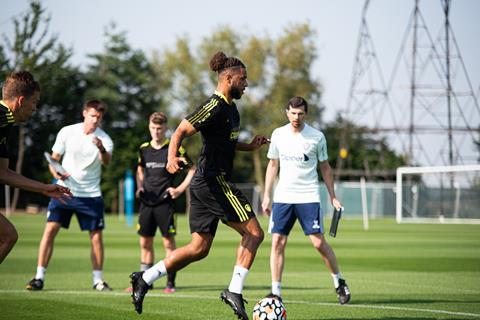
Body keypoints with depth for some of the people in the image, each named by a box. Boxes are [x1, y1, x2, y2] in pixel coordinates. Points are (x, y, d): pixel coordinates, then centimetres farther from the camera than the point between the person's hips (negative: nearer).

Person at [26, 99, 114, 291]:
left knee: (96, 236, 0)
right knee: (50, 230, -10)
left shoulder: (104, 139, -5)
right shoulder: (67, 132, -1)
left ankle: (98, 280, 12)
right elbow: (54, 159, 5)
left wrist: (102, 149, -46)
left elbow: (106, 162, -24)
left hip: (91, 194, 0)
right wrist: (57, 174, -16)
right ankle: (39, 277, -6)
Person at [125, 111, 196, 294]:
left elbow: (193, 169, 0)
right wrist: (140, 187, 8)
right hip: (146, 202, 5)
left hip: (165, 202, -5)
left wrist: (180, 189, -8)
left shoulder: (174, 148, -5)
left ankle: (170, 282, 0)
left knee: (169, 242, -4)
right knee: (145, 242, 7)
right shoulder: (144, 149, 9)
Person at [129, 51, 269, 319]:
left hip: (204, 184, 10)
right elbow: (181, 131, -19)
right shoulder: (214, 107, -13)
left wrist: (249, 146, 17)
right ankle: (235, 291, -9)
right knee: (254, 233, -7)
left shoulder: (230, 108, 17)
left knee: (199, 249, 10)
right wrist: (172, 157, -35)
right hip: (215, 180, -10)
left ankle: (145, 279, 9)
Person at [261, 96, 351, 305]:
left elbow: (325, 167, 8)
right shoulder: (278, 135, 6)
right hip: (283, 196, 3)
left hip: (308, 196, -3)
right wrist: (267, 196, 11)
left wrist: (332, 196, 4)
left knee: (319, 242, -7)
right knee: (277, 242, -6)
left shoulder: (317, 137, -2)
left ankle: (339, 282, 13)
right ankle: (276, 292, -1)